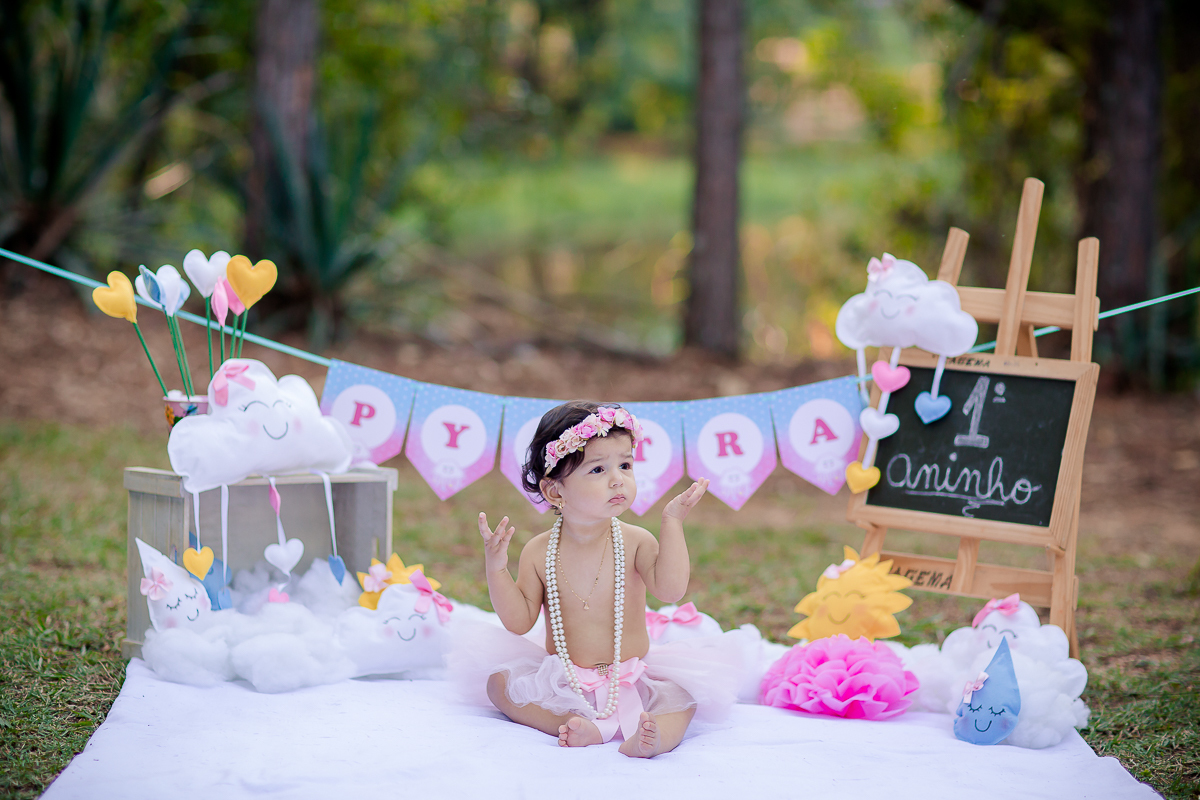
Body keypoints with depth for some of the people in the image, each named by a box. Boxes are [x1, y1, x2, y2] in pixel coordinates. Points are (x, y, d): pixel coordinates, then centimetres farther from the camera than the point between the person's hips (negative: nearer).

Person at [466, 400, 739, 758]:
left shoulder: (635, 542, -9)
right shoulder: (539, 552, -6)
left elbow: (670, 589, -25)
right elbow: (519, 620, -3)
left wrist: (672, 523, -25)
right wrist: (496, 568, -17)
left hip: (630, 680, -1)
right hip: (561, 685, 1)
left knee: (684, 692, -24)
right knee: (500, 684, -18)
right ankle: (584, 727, -33)